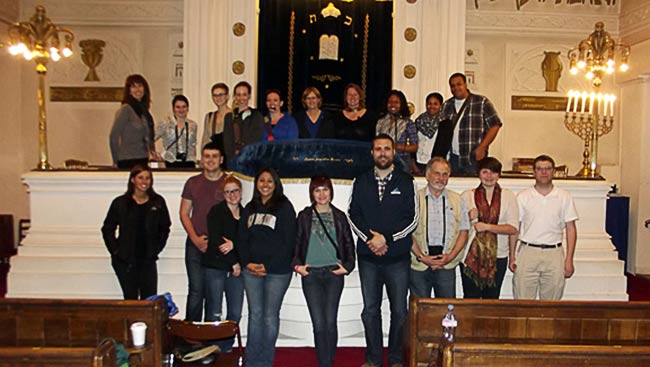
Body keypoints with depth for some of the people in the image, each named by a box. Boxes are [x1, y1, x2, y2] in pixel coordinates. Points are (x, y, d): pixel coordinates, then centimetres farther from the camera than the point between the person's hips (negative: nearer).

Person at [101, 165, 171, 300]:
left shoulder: (158, 202, 4)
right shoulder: (120, 203, 1)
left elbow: (165, 228, 12)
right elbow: (107, 229, 7)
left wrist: (156, 249, 4)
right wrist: (115, 250, -1)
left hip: (148, 260, 1)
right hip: (125, 261, -1)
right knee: (130, 299, 6)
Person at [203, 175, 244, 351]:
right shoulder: (216, 211, -1)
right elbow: (215, 241, -9)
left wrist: (233, 244, -14)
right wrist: (233, 263, -7)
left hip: (236, 269, 4)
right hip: (215, 267, -4)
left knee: (235, 313, 3)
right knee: (214, 314, -3)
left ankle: (226, 347, 18)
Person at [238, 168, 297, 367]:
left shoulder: (284, 207, -3)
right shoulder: (250, 208, 13)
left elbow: (288, 241, -8)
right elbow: (242, 238, 13)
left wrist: (268, 266, -12)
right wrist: (247, 262, -3)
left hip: (277, 271, -4)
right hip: (251, 270, 4)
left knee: (270, 317, 2)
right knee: (255, 314, 8)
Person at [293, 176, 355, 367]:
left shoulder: (339, 216, 9)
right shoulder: (304, 216, 8)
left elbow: (349, 244, 13)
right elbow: (295, 243, 9)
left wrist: (348, 266, 2)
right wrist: (297, 264, -3)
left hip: (334, 274, 0)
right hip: (311, 274, 0)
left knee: (330, 322, -2)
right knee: (319, 324, -3)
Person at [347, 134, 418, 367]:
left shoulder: (406, 182, 3)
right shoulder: (361, 182, 10)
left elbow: (412, 219, -2)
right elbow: (353, 215, 5)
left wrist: (386, 238, -12)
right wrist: (370, 239, -9)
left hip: (397, 258, -1)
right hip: (368, 257, 2)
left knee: (399, 311, 5)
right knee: (370, 310, 8)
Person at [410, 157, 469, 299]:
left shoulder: (456, 200, 12)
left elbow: (463, 231, 8)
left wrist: (451, 256, -5)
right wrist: (421, 257, -11)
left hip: (447, 265, 2)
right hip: (419, 265, -2)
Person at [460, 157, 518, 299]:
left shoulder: (508, 196, 3)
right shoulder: (467, 196, 4)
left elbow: (513, 228, -5)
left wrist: (487, 226, -14)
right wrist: (469, 218, -12)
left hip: (498, 256, 0)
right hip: (471, 255, 0)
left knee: (492, 299, 10)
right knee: (470, 298, 2)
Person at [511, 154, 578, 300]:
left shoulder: (564, 197, 4)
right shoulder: (522, 197, 3)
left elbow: (571, 229, 5)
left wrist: (569, 260, -1)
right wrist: (512, 256, 2)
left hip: (554, 254, 1)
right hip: (527, 252, 0)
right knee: (523, 301, 1)